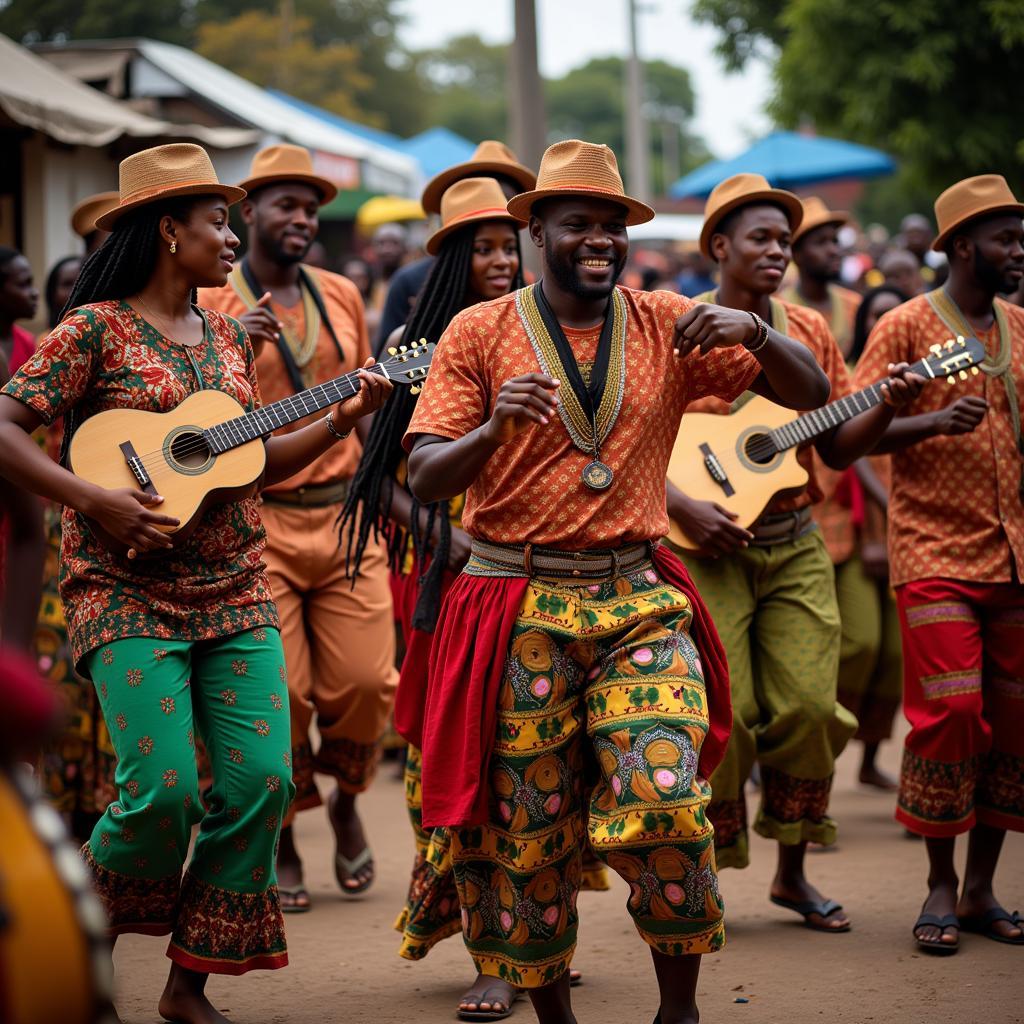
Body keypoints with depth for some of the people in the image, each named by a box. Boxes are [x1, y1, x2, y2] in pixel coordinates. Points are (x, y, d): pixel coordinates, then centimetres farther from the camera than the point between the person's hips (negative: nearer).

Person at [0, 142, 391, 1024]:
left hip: (234, 594, 6)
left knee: (263, 779, -5)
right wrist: (94, 501, -20)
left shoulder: (227, 337, 14)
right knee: (164, 789, -15)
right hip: (129, 595, -6)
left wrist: (342, 420, 8)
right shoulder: (96, 328, -5)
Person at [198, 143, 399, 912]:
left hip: (344, 513, 4)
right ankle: (280, 834, 15)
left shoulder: (340, 297, 13)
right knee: (279, 692, -7)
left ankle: (345, 799, 26)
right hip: (257, 522, -4)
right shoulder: (212, 304, -1)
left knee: (366, 680, -3)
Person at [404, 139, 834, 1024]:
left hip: (639, 602, 1)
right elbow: (425, 477, -5)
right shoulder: (480, 334, 3)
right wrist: (494, 427, -25)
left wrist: (752, 331, -14)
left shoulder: (667, 325, 7)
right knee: (527, 834, 2)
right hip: (520, 610, -1)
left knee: (664, 804, -16)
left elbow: (810, 392, 6)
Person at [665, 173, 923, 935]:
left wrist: (888, 407, -8)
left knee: (809, 705, 0)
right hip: (706, 549, -4)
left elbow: (838, 449, 10)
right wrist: (684, 507, -20)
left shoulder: (808, 333, 10)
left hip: (794, 546, 4)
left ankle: (793, 873, 16)